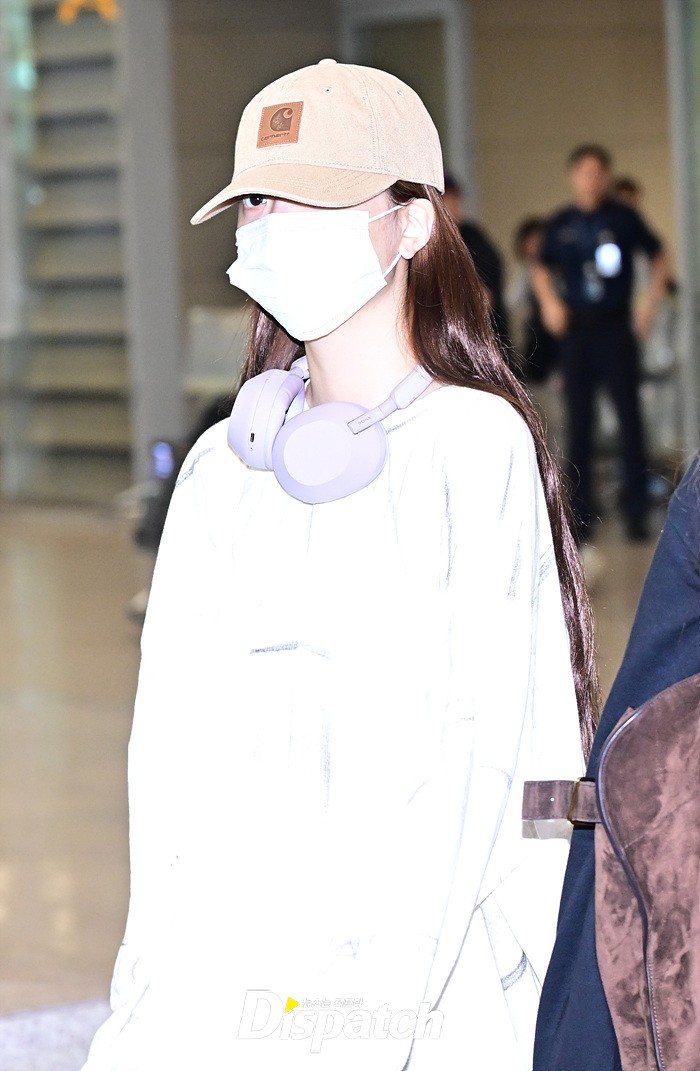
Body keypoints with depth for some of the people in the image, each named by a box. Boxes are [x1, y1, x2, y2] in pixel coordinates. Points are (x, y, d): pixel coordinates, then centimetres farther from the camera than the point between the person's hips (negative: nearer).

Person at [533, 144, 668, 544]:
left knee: (629, 416, -3)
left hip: (616, 325, -2)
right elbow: (543, 269, 19)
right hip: (576, 327, 2)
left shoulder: (624, 218, -1)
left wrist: (652, 300, -1)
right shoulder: (561, 224, 6)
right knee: (579, 420, 4)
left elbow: (658, 255, 9)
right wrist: (549, 300, 1)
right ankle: (581, 514, 10)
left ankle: (637, 510, 2)